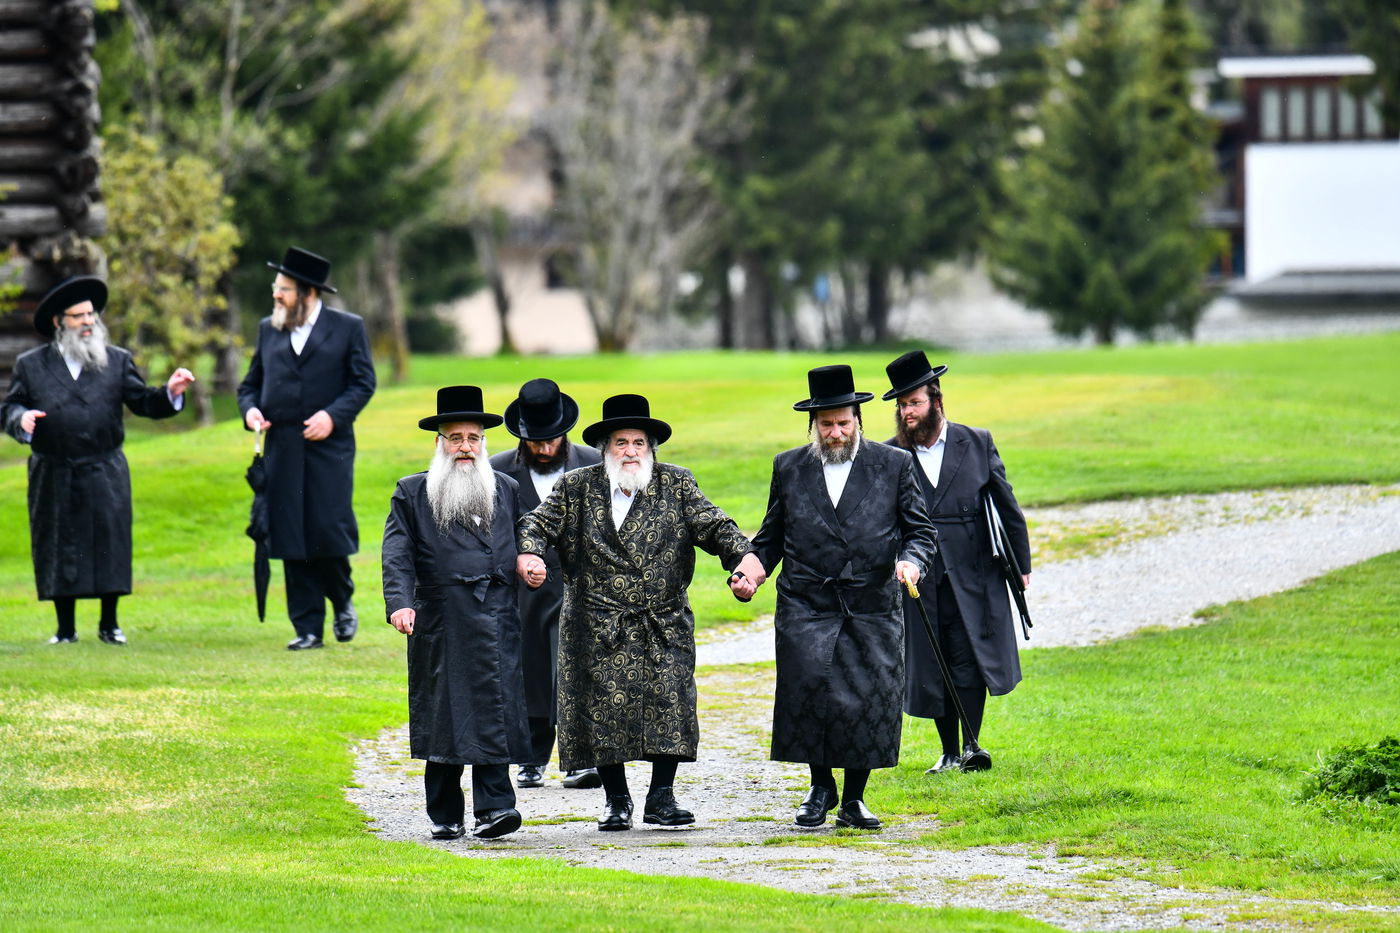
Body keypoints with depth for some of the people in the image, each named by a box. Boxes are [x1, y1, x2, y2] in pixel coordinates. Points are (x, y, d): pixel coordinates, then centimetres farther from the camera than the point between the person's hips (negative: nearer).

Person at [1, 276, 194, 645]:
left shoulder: (117, 361, 9)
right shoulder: (31, 365, 7)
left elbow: (142, 403, 7)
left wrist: (170, 392, -12)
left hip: (105, 475, 0)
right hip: (53, 477, 0)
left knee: (109, 544, -2)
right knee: (58, 550, 2)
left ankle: (109, 624, 11)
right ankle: (66, 627, 13)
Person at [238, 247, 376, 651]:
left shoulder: (347, 328, 3)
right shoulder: (269, 329, 15)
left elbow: (363, 383, 0)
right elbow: (251, 383, 18)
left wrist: (333, 415, -15)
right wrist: (250, 408, -3)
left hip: (328, 448, -4)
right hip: (282, 449, 4)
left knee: (330, 531, -9)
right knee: (291, 541, 0)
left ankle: (342, 602, 19)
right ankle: (308, 627, 6)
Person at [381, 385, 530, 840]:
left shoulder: (506, 491, 16)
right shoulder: (412, 493, 8)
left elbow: (523, 546, 22)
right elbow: (397, 554, -2)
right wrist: (399, 602, -16)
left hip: (496, 621, 1)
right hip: (440, 627, -1)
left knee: (494, 713, -11)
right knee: (443, 717, 3)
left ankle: (493, 807, -16)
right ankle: (444, 816, 11)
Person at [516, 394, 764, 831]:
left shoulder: (676, 485, 7)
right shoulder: (576, 488, 6)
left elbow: (714, 526, 1)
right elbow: (538, 523, 5)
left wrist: (745, 557, -18)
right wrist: (528, 554, -18)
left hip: (665, 628, 1)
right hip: (598, 627, 0)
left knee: (670, 707, -8)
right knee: (605, 710, -1)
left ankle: (662, 796, 2)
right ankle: (615, 800, 12)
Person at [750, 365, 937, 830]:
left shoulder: (894, 466, 7)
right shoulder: (789, 468, 11)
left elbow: (922, 530, 8)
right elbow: (771, 537, 18)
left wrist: (911, 560, -13)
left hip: (873, 610, 0)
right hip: (806, 608, 0)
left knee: (868, 701, -2)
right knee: (811, 690, -12)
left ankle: (854, 799, 12)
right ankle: (821, 786, 8)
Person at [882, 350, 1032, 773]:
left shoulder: (976, 444, 4)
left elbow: (1007, 507, 9)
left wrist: (1021, 564, 8)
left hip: (971, 576, -2)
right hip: (919, 580, 2)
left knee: (969, 659, -11)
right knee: (931, 668, 4)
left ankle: (971, 745, -10)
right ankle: (949, 752, 12)